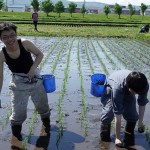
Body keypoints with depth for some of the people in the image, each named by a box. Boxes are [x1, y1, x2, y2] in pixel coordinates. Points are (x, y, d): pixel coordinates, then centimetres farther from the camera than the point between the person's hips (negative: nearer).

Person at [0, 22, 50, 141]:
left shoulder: (24, 43, -20)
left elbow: (40, 54, -7)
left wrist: (33, 68, -23)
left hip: (35, 80, 1)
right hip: (19, 84, -1)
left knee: (42, 105, 20)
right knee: (18, 113, -1)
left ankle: (47, 123, 50)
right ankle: (16, 135, 27)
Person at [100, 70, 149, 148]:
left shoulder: (144, 85, -36)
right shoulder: (118, 88, -46)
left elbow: (142, 103, -14)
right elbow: (118, 116, -39)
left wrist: (140, 122, -8)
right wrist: (117, 138, -30)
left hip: (127, 89, 3)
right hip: (111, 86, -3)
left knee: (132, 115, -13)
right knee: (109, 112, -19)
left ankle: (129, 140, 10)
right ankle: (104, 137, 9)